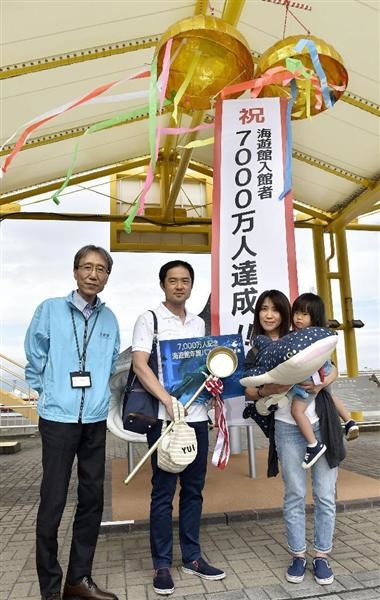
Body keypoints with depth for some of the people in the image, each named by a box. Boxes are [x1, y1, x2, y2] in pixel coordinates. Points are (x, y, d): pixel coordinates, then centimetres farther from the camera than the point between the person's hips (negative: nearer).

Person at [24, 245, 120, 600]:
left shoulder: (109, 319, 4)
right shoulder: (50, 309, -5)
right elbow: (35, 361, 2)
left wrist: (95, 394, 12)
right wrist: (52, 394, 8)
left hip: (95, 419, 4)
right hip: (58, 418, -3)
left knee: (92, 498, 11)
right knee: (53, 501, 3)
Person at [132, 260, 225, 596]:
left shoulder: (199, 323, 13)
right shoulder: (149, 319, -4)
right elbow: (139, 365, -14)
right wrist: (168, 401, -24)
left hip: (197, 416, 5)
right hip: (164, 417, -5)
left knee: (194, 489, 14)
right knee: (164, 491, 5)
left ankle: (192, 557, 29)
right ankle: (162, 564, 20)